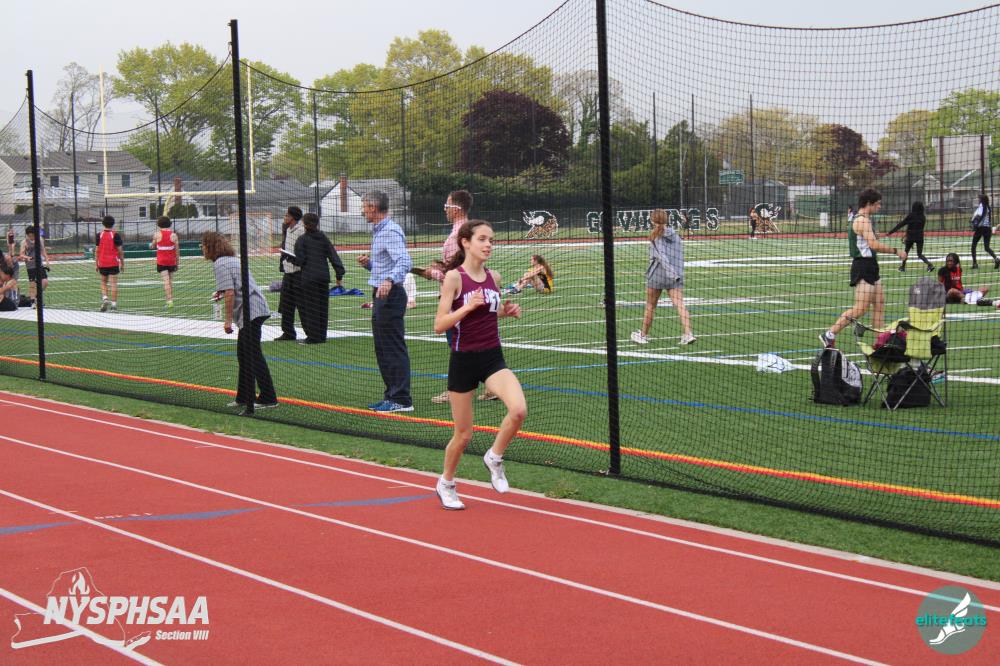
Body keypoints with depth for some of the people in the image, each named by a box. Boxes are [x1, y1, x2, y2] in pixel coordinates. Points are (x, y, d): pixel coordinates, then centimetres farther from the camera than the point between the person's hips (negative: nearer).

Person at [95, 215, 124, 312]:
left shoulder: (99, 235, 1)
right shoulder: (115, 235, -5)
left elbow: (97, 251, 3)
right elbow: (120, 251, -4)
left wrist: (97, 264, 10)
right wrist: (122, 263, 5)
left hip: (102, 263, 2)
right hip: (114, 263, -2)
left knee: (103, 282, 14)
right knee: (114, 283, 0)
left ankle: (104, 298, -7)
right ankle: (114, 304, -2)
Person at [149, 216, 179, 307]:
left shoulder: (157, 234, -5)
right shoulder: (173, 235, 0)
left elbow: (152, 246, 9)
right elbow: (177, 250, 1)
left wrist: (151, 245, 32)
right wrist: (177, 263, 9)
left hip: (161, 261, -2)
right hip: (172, 261, 2)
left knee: (166, 281, -8)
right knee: (170, 281, 13)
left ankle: (169, 300, -19)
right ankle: (171, 299, 17)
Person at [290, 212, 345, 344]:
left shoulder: (302, 239, -6)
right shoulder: (323, 238, 9)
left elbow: (300, 260, -11)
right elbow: (333, 256, 6)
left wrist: (290, 258, 10)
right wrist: (339, 275, 7)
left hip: (308, 278, -5)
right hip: (324, 276, 5)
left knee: (309, 308, 0)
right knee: (322, 307, 11)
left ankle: (313, 337, -1)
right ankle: (321, 336, 14)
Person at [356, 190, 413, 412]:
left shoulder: (391, 232, -15)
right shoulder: (379, 231, 18)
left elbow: (405, 261, -29)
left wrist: (389, 280, -44)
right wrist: (368, 263, 9)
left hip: (390, 294, -11)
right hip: (381, 296, 11)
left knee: (394, 348, -9)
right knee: (382, 350, 14)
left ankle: (402, 400, -7)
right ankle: (392, 396, 20)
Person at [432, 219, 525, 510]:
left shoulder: (493, 277, 6)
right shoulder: (454, 277, -11)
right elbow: (439, 325, -14)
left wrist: (507, 311, 3)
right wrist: (469, 306, -26)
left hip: (493, 357, 4)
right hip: (464, 360, -4)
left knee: (519, 410, -21)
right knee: (463, 434, 4)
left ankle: (494, 457, 6)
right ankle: (446, 483, 31)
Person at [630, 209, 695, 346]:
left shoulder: (655, 236, -5)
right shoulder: (676, 236, 9)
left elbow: (661, 256, -16)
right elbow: (680, 256, 8)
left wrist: (671, 272, -20)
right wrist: (676, 273, 12)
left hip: (657, 274, -3)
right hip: (676, 276, 3)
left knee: (650, 306, 11)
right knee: (679, 304, -8)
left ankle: (643, 335, 25)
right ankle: (688, 333, -25)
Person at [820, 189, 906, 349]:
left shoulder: (863, 219, 18)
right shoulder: (862, 220, -16)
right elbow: (874, 244, -25)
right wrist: (895, 251, -19)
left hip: (869, 267, 11)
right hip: (864, 267, -11)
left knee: (880, 304, 10)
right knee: (860, 309, -11)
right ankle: (829, 334, -7)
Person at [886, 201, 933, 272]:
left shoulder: (911, 216, -12)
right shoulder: (923, 217, 2)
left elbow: (901, 225, -12)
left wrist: (890, 232, -9)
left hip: (910, 237, -3)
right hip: (920, 237, 3)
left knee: (906, 251, 18)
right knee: (920, 254, 6)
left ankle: (903, 266, 23)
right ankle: (929, 264, -15)